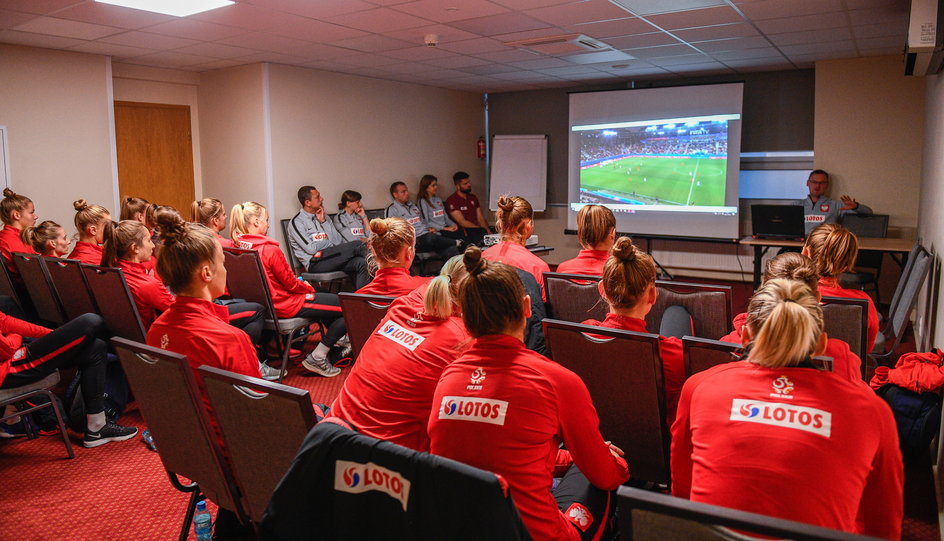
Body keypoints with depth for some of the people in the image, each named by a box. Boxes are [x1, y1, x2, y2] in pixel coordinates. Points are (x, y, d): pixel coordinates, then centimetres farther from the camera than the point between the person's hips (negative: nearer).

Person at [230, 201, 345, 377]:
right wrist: (309, 288, 5)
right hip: (285, 306, -10)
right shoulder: (269, 249, -25)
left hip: (262, 304, 10)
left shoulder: (236, 247, -1)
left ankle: (336, 342, 35)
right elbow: (291, 283, -16)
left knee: (327, 297, 30)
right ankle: (317, 357, 0)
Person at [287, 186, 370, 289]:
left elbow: (338, 240, 10)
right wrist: (329, 243, 4)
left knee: (361, 262, -26)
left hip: (332, 259, 7)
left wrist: (323, 222, 0)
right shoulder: (297, 222, -1)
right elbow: (311, 249, -9)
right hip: (315, 263, -7)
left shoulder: (324, 216, 20)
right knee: (356, 245, -23)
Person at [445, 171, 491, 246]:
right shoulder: (451, 200, -3)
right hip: (464, 232, -7)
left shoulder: (473, 197, 20)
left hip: (477, 229, 7)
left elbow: (480, 218, 15)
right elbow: (462, 222, -10)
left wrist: (487, 229, -5)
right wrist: (481, 229, -13)